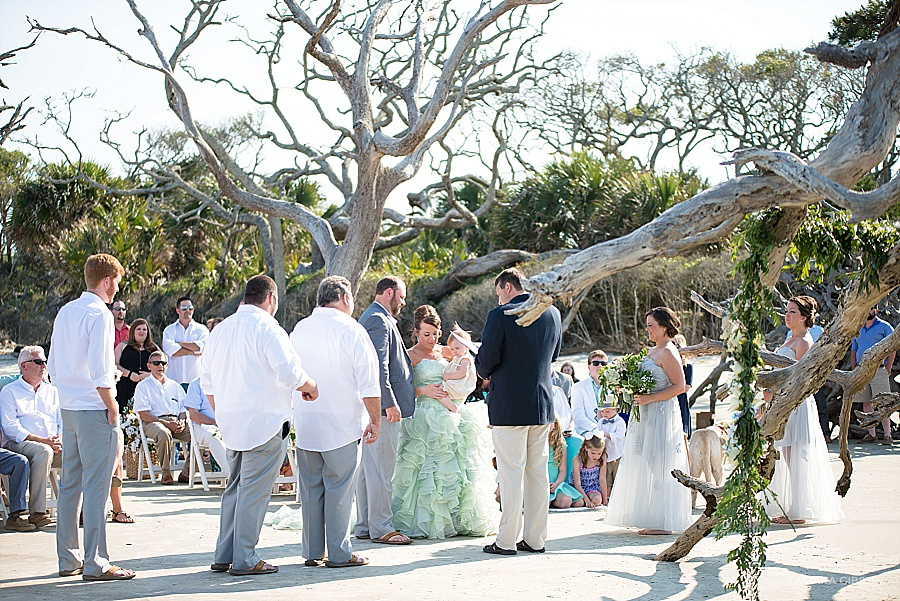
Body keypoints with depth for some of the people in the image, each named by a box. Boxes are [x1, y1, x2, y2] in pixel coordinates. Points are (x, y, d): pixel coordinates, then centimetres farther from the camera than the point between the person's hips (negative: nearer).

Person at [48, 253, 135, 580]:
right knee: (96, 487, -6)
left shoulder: (65, 312, 13)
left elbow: (53, 366, 18)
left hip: (68, 407, 9)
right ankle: (95, 563, -4)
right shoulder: (99, 314, -13)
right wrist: (111, 406, -11)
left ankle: (68, 559, 18)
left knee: (69, 484, 12)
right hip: (94, 410, -9)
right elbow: (100, 371, -19)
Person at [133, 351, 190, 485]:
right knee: (164, 434, -40)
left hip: (176, 422, 5)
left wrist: (181, 422, -3)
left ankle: (186, 473, -16)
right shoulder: (143, 386, 8)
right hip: (153, 423, -5)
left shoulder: (174, 386, 25)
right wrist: (166, 423, -14)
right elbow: (143, 415, -3)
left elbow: (184, 409, 22)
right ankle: (166, 474, -27)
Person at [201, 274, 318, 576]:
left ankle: (224, 556, 17)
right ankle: (244, 560, 0)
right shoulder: (267, 328, -12)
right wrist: (311, 387, 1)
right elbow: (290, 372, -18)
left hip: (231, 425, 8)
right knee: (254, 492, -3)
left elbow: (207, 381, 18)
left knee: (235, 488, 15)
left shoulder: (220, 329, 13)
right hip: (263, 423, -8)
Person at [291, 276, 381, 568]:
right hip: (342, 424, -5)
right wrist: (375, 420, -2)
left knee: (310, 489, 9)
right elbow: (369, 384, -10)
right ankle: (339, 553, 4)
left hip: (305, 424, 5)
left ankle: (312, 552, 15)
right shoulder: (351, 330, -9)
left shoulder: (299, 329, 6)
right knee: (339, 489, 0)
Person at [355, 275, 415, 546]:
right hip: (381, 407, -11)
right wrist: (390, 402, -22)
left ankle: (364, 525, 17)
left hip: (371, 407, 11)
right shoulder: (379, 321, -12)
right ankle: (380, 528, -4)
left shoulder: (372, 318, 22)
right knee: (381, 468, -7)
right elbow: (379, 366, -21)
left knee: (369, 467, 12)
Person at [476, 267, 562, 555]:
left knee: (511, 473, -2)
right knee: (538, 472, 11)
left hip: (509, 406, -6)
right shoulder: (553, 313, 8)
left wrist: (487, 373, 10)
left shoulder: (500, 316, -12)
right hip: (543, 406, 6)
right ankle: (535, 539, 16)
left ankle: (507, 540, 2)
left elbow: (485, 360, -12)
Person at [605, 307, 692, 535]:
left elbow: (679, 386, -16)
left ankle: (664, 523, -3)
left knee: (658, 467, -7)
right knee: (646, 467, 9)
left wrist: (650, 398, -21)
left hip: (661, 415, -10)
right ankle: (654, 520, 13)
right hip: (647, 415, 10)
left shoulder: (667, 353, -12)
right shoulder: (653, 351, 17)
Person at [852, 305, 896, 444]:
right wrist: (854, 370, 10)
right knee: (866, 403, 5)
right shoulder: (858, 329, 17)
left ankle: (887, 434, -6)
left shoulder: (884, 327, 2)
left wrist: (887, 370, -7)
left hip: (878, 369, -5)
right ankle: (871, 434, 10)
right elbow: (853, 351, 20)